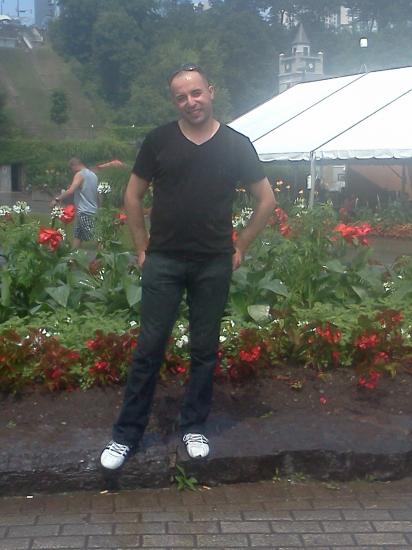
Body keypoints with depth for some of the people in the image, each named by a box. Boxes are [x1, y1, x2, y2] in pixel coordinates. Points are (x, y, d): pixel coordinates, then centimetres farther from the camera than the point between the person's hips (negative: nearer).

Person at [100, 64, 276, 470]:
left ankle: (193, 427, 25)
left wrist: (240, 246, 5)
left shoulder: (236, 145, 1)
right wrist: (142, 247, 3)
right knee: (149, 348, 1)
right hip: (164, 261, 0)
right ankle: (126, 435, 11)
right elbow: (133, 196, 8)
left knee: (205, 349, 9)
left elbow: (266, 200, 8)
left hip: (214, 265, 1)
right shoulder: (159, 140, 1)